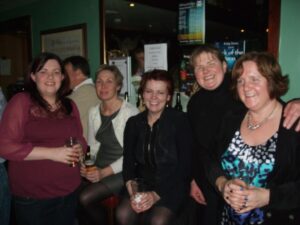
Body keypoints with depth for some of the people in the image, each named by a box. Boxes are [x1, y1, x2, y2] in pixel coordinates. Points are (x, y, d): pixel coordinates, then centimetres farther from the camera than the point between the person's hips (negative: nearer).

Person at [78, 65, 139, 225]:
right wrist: (85, 165, -6)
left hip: (122, 171, -5)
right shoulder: (94, 112, 6)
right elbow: (92, 146, 12)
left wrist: (104, 172, -19)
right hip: (99, 168, 5)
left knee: (85, 198, -20)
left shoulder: (130, 112, -15)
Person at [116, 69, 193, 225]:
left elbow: (184, 165, -8)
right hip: (142, 183, 3)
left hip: (172, 185, -3)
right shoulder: (133, 123, 6)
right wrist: (132, 191, -13)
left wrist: (157, 194, -15)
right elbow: (128, 161, 5)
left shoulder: (180, 121, -6)